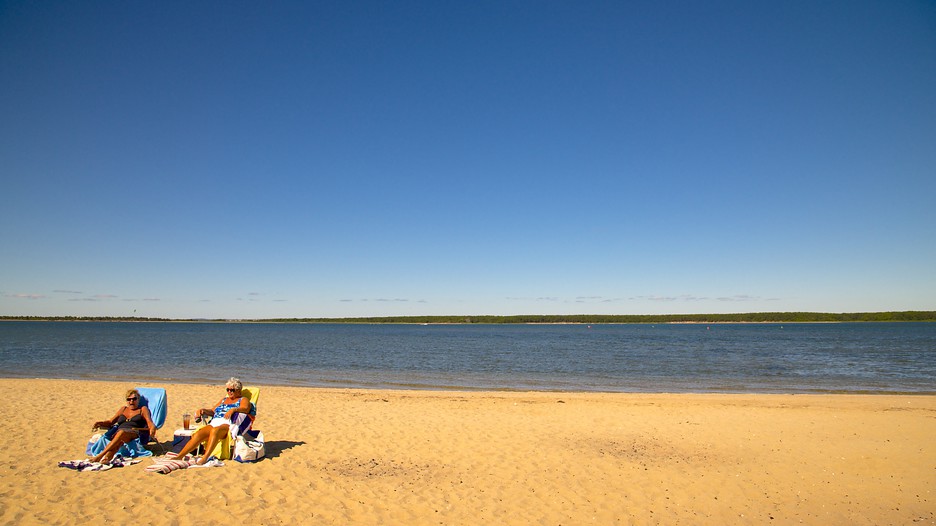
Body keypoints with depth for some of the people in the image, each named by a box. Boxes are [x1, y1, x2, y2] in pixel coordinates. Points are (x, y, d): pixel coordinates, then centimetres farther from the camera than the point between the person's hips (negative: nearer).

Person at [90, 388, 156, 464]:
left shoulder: (143, 409, 21)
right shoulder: (123, 409, 32)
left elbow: (149, 422, 6)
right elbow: (110, 422, 28)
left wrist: (152, 429, -17)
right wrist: (101, 423, 5)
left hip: (134, 433, -3)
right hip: (119, 433, 3)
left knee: (121, 432, -38)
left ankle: (100, 455, -49)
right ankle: (107, 457, -63)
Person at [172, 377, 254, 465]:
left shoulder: (243, 399, 12)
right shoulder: (224, 400, 32)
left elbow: (246, 408, -9)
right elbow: (213, 411, 26)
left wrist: (233, 409, -27)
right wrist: (203, 410, 5)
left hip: (229, 424, -6)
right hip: (215, 423, 6)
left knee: (215, 430, -37)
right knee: (198, 434, -22)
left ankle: (205, 458, -47)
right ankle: (179, 456, -27)